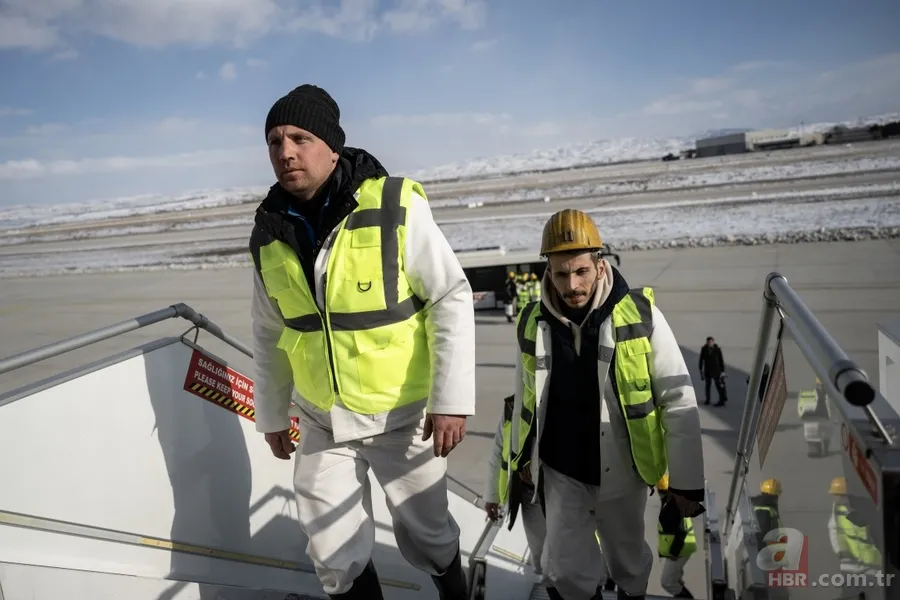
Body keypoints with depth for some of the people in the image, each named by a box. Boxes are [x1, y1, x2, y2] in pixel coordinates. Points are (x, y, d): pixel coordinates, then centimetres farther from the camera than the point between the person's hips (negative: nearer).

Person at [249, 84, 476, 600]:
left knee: (427, 537, 16)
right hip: (321, 421, 4)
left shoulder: (394, 206, -17)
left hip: (402, 414, -3)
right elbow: (269, 334, 10)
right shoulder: (269, 233, -1)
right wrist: (273, 414, 16)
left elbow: (451, 299, -14)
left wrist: (452, 398, -17)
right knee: (334, 556, 13)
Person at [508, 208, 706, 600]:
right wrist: (521, 454, 18)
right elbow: (524, 396, 9)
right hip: (560, 471, 1)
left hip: (621, 470, -1)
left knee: (628, 560, 20)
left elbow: (678, 400, -12)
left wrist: (686, 482, -11)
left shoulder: (640, 315, -16)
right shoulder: (533, 322, -7)